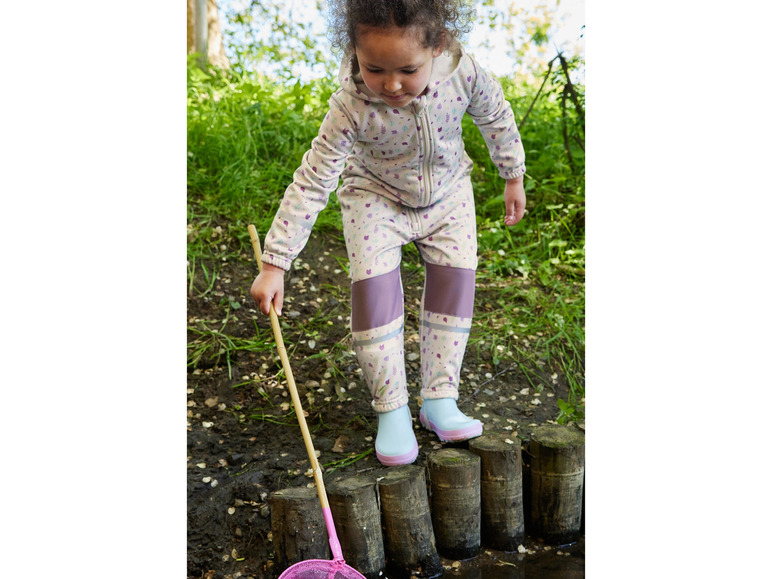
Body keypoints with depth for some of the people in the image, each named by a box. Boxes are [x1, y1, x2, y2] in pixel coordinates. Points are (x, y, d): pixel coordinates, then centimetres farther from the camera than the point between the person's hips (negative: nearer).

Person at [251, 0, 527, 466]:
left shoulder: (463, 73, -28)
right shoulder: (353, 106, -35)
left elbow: (496, 116, -5)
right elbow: (311, 182, -32)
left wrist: (513, 177, 7)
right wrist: (275, 264, -34)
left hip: (447, 191, 3)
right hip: (377, 197, -2)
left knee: (456, 278, -5)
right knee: (374, 284, -16)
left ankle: (440, 399, 8)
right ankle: (391, 409, -2)